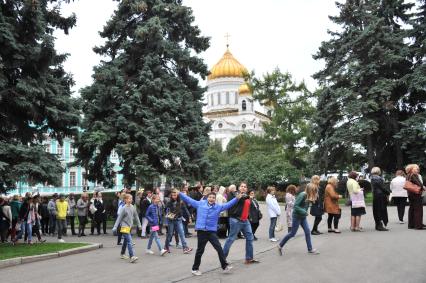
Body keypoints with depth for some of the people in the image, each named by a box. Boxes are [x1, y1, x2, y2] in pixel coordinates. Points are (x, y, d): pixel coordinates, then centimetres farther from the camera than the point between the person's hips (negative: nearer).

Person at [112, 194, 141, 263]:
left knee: (126, 241, 18)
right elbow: (119, 218, -13)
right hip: (125, 227, -7)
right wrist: (115, 227, -15)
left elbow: (136, 216, 15)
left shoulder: (133, 207, 4)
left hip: (130, 226, 7)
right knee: (129, 241, -15)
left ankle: (122, 254, 32)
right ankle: (132, 257, -20)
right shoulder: (124, 208, -13)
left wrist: (139, 225, 20)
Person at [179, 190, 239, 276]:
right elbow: (189, 199, 8)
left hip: (212, 231, 1)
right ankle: (195, 269, 20)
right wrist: (180, 194, 6)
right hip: (201, 231, -1)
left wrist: (237, 198, -9)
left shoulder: (218, 207, 7)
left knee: (219, 248, -4)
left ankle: (225, 266, 6)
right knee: (200, 250, 6)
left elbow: (228, 204, 2)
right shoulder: (200, 204, 4)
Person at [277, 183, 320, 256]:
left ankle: (310, 249, 11)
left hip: (303, 217, 8)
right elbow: (295, 206, -25)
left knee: (307, 232, 4)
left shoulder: (308, 196, 4)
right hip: (297, 216, -8)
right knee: (292, 233, 0)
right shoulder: (302, 195, -22)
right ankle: (280, 245, 14)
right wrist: (304, 212, -26)